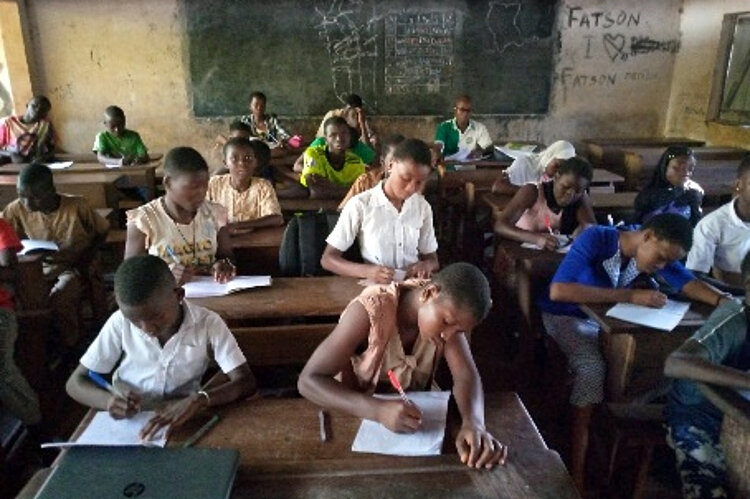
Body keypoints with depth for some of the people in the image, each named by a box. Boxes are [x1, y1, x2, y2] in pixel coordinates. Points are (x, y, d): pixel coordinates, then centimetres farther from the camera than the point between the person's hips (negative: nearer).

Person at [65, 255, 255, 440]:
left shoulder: (208, 323, -15)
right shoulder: (120, 323, -11)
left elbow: (246, 382, -20)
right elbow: (75, 383, -4)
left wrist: (198, 400, -37)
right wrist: (109, 401, -25)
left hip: (182, 422, 0)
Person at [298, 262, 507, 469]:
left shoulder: (448, 307, -16)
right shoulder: (371, 310, -30)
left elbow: (466, 374, -21)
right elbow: (308, 381, -32)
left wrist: (473, 422, -41)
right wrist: (378, 410, -44)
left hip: (412, 410, 4)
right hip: (359, 413, -3)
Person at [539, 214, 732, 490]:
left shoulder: (658, 250, -7)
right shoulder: (595, 238, -28)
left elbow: (689, 283, -8)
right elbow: (558, 291, -40)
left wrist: (723, 301, -30)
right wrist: (631, 296, -39)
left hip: (607, 318, 7)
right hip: (564, 315, -7)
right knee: (593, 368, -33)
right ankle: (577, 475, -25)